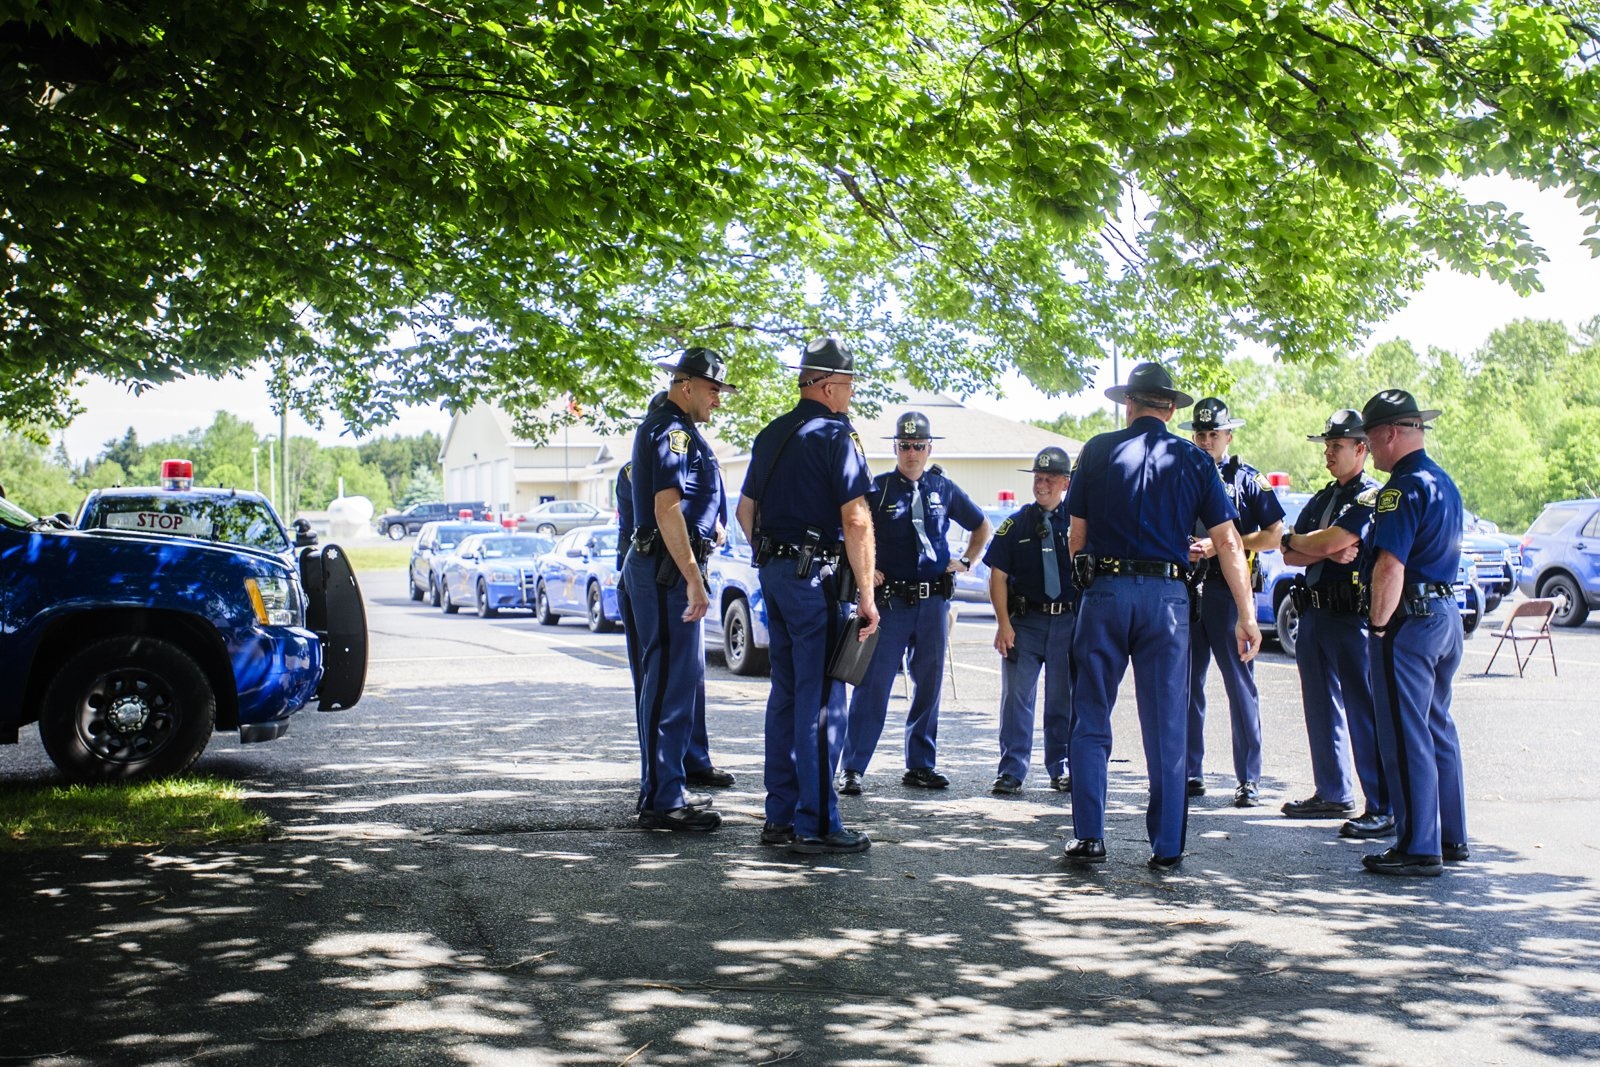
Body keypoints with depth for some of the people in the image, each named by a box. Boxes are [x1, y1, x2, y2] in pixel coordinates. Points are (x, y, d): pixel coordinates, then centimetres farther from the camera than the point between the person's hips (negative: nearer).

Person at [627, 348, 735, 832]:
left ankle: (663, 792, 23)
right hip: (668, 569, -11)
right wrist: (693, 579, -25)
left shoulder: (676, 430, 20)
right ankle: (663, 801, -5)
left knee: (682, 678, 16)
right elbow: (667, 509, -23)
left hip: (669, 570, 11)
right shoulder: (671, 430, -13)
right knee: (670, 682, -9)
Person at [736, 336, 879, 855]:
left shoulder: (770, 435, 14)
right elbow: (856, 519, -17)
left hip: (775, 574, 8)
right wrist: (867, 593, -15)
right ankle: (815, 824, -3)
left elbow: (746, 509, 20)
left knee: (786, 694, 14)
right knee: (821, 700, -5)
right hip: (816, 577, -8)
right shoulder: (835, 435, -11)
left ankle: (780, 816, 19)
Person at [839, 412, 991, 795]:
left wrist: (965, 561, 13)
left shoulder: (944, 489, 9)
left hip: (934, 602, 4)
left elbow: (981, 526, 24)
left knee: (929, 685, 9)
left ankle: (921, 766, 19)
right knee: (873, 684, -7)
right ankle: (852, 769, -5)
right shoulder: (877, 488, -1)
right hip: (889, 601, -4)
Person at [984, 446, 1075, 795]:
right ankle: (1011, 772, 3)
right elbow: (998, 576, 3)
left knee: (1064, 699, 7)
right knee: (1016, 695, -2)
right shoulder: (1017, 524, 4)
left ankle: (1061, 770, 19)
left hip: (1069, 621, 0)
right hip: (1024, 620, 1)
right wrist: (1004, 624, -5)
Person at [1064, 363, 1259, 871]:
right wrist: (1246, 616, 3)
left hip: (1104, 592, 0)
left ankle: (1089, 837, 7)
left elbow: (1076, 535, 6)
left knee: (1091, 722, 9)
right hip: (1167, 596, 1)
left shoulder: (1099, 450, 4)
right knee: (1168, 729, 7)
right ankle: (1167, 847, 10)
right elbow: (1227, 543, 0)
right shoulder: (1194, 460, 5)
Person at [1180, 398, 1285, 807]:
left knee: (1240, 685, -4)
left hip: (1228, 591, -4)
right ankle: (1191, 773, 14)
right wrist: (1180, 548, -4)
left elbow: (1274, 535, -2)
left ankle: (1249, 778, 1)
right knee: (1186, 686, 6)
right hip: (1185, 590, 4)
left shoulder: (1248, 479, 4)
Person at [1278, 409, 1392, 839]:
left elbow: (1331, 541, -20)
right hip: (1313, 611, 9)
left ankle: (1383, 808, -8)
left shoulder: (1371, 497, -8)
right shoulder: (1321, 499, 19)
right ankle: (1332, 794, 25)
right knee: (1322, 708, 15)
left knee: (1363, 712, -10)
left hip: (1351, 615, -9)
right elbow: (1290, 556, 10)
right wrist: (1328, 552, -10)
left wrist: (1294, 540, 1)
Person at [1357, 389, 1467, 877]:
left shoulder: (1403, 488, -17)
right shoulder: (1444, 483, 14)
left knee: (1406, 738, -5)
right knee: (1438, 728, 17)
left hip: (1409, 618, -10)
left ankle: (1419, 849, -2)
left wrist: (1378, 626, -17)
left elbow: (1391, 567, -26)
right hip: (1446, 613, 10)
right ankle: (1451, 838, 23)